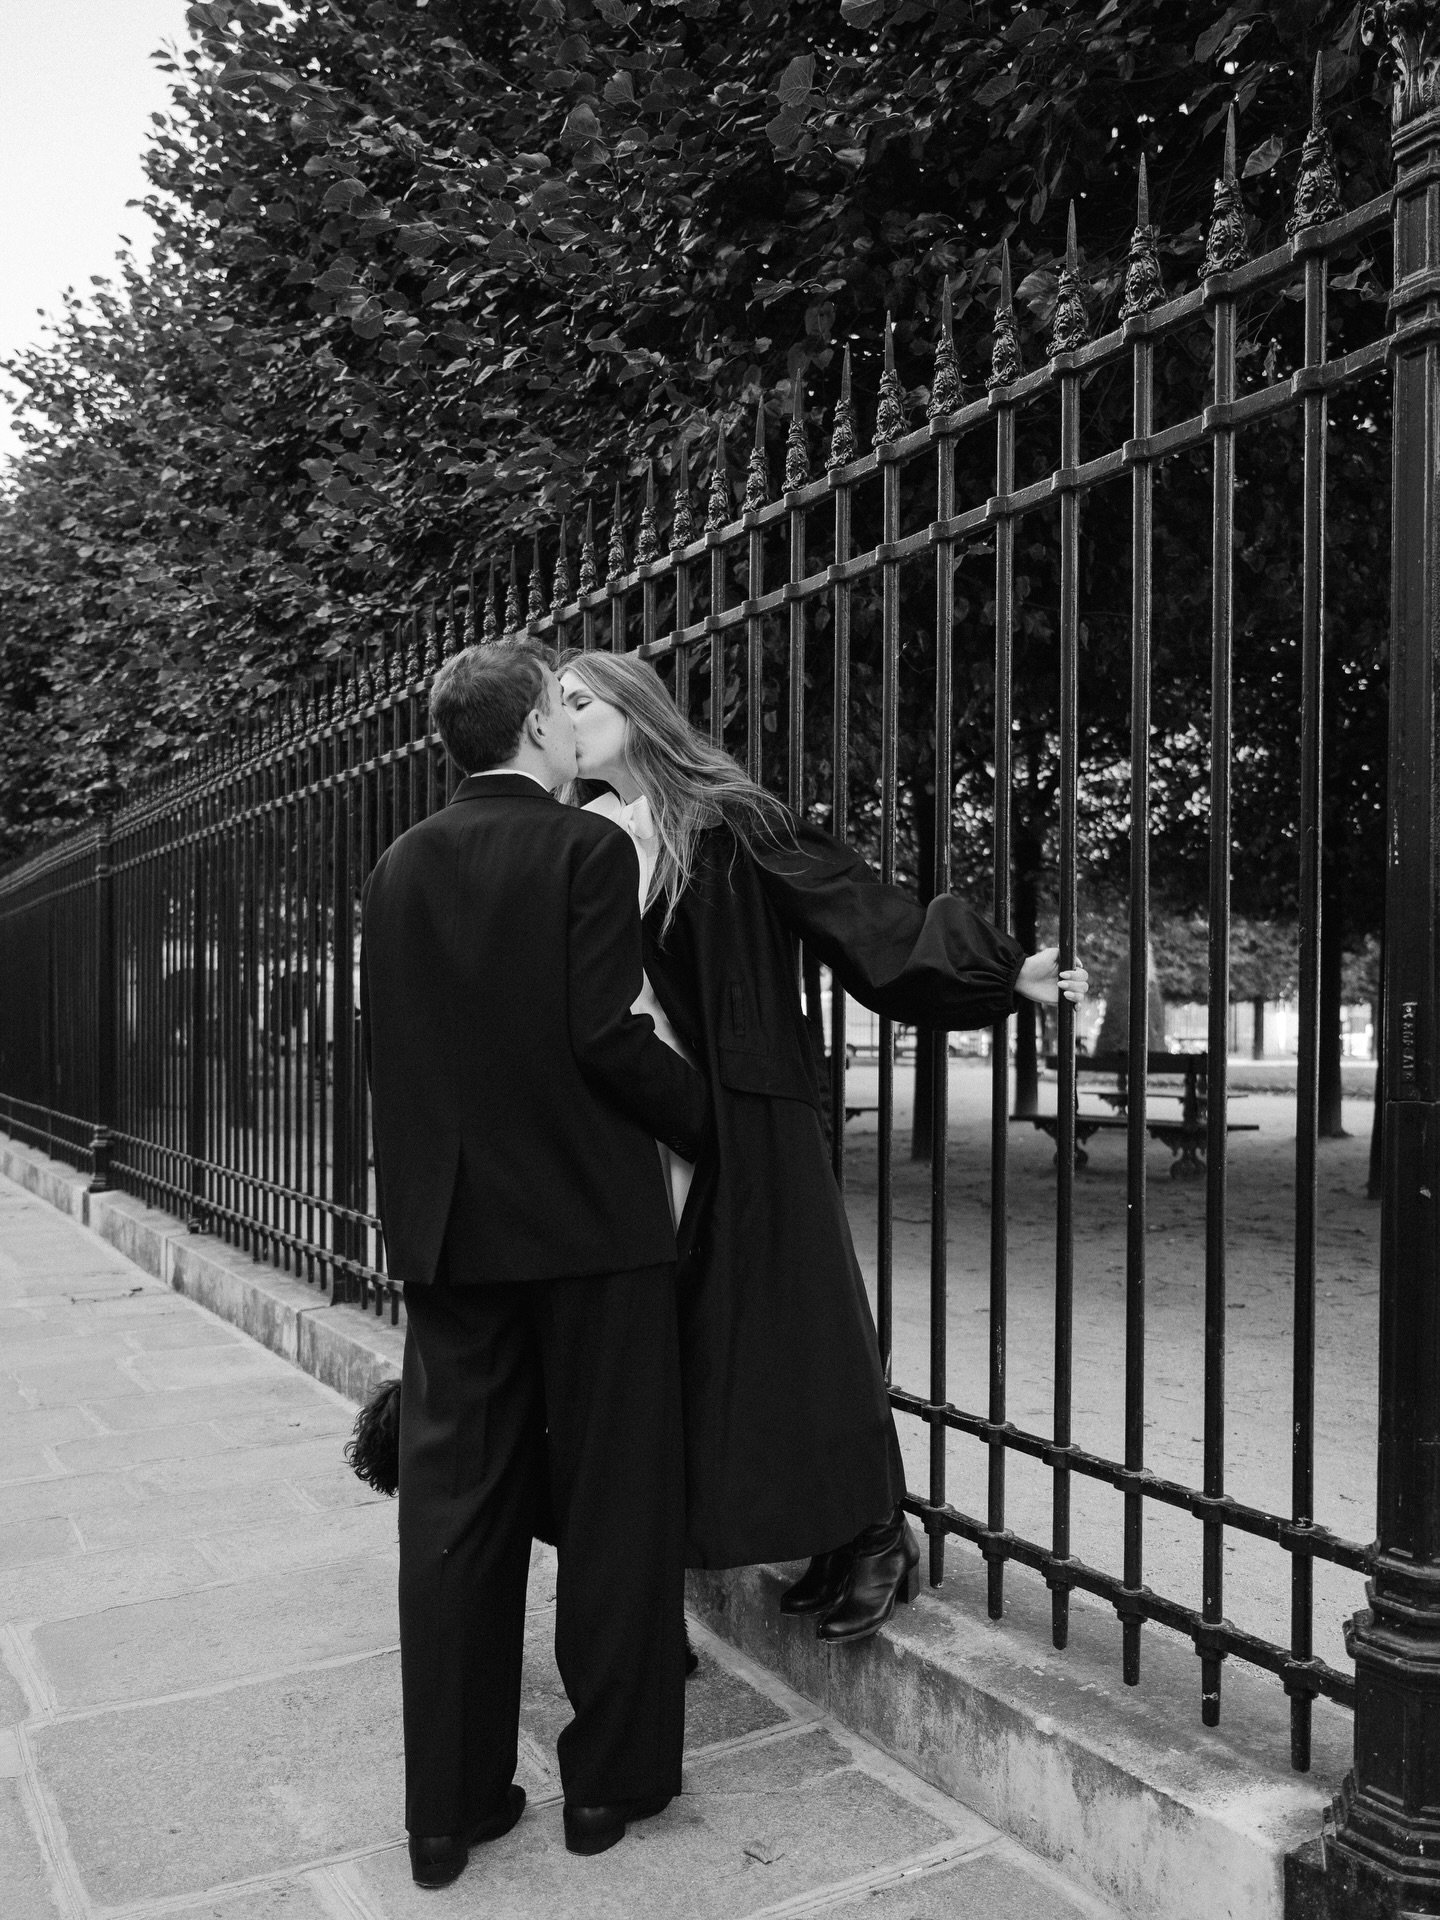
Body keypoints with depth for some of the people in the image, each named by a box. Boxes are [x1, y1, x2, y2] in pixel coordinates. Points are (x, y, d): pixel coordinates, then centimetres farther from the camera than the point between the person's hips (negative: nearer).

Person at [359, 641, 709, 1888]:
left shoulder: (398, 869, 7)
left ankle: (449, 1805, 23)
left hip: (448, 1226, 5)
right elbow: (604, 1037, -18)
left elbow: (392, 1049, 10)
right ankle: (612, 1778, 24)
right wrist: (708, 1118, -3)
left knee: (456, 1513, 11)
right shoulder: (587, 850, -10)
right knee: (614, 1506, 10)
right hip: (590, 1223, -5)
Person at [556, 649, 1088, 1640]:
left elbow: (854, 902, -10)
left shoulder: (729, 821, -6)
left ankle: (874, 1535, 19)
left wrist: (1003, 967, -15)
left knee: (783, 1313, 0)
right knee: (666, 1333, 7)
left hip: (741, 1119, -5)